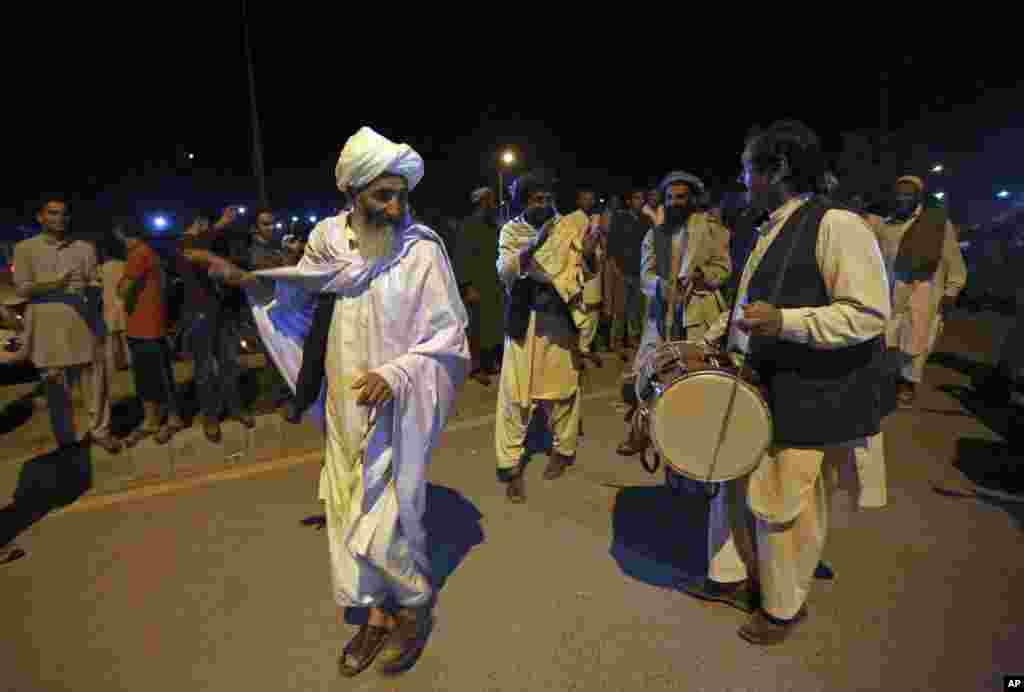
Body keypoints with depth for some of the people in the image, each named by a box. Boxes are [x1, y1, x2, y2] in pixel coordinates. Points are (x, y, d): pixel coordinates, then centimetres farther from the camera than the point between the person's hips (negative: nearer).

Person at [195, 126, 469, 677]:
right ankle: (377, 615, 37)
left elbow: (448, 337, -14)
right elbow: (295, 293, 17)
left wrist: (396, 373, -27)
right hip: (346, 406, 5)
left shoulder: (421, 249, -15)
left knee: (385, 523, 1)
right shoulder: (330, 238, -1)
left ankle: (415, 608, 31)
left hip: (396, 409, -5)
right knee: (350, 515, 15)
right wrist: (245, 280, 4)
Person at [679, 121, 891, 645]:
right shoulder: (769, 232, 11)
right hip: (759, 389, 8)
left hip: (808, 399, -8)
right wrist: (714, 336, 14)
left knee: (783, 505, 7)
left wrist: (784, 322, -31)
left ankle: (783, 607, 32)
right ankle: (731, 578, 40)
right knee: (735, 486, 18)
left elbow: (869, 314, -21)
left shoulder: (837, 226, -16)